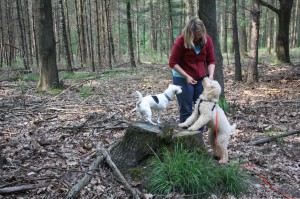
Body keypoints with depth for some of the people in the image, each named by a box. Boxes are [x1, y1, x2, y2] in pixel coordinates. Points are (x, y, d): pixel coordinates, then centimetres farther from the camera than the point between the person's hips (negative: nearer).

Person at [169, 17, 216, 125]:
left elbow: (211, 60, 0)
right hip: (183, 78, -4)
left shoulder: (207, 39, -6)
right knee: (186, 109, 0)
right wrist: (187, 76, -21)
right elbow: (173, 63, -13)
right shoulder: (181, 41, -17)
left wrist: (211, 74, -17)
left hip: (201, 78, 4)